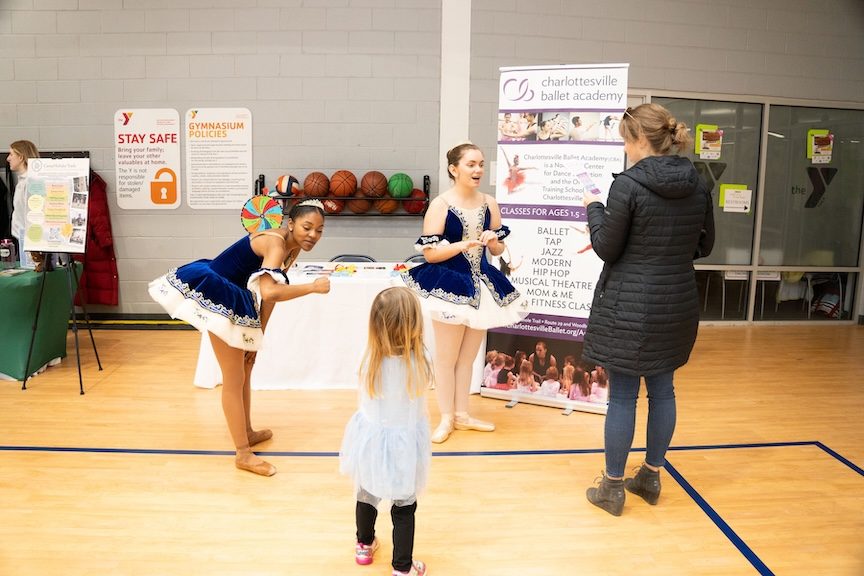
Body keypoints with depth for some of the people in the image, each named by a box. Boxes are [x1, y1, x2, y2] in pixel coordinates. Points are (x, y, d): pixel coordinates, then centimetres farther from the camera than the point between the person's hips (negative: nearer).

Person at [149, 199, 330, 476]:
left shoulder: (292, 248, 2)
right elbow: (270, 292, -44)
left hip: (237, 301, 10)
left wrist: (257, 337, 5)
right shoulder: (276, 243, -26)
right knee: (234, 379, -2)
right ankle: (243, 454, 9)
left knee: (244, 371, 22)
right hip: (219, 298, -10)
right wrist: (313, 287, -36)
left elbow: (270, 294, 6)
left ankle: (247, 432, 40)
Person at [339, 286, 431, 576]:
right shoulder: (417, 363, -27)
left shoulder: (370, 357, -22)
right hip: (403, 444, -3)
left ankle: (364, 546, 50)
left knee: (366, 496, 27)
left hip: (371, 439, 3)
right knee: (404, 508, 18)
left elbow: (365, 398, -3)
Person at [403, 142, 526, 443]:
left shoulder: (489, 203, 3)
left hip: (482, 284, 5)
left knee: (468, 356, 16)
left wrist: (493, 241, -11)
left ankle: (462, 414, 30)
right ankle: (446, 418, 21)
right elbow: (430, 252, -14)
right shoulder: (440, 205, -11)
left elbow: (498, 249, 11)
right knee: (447, 357, 5)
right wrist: (465, 243, -24)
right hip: (450, 286, -5)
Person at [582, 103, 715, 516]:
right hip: (678, 301, 6)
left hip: (630, 304, -6)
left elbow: (607, 249, -9)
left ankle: (613, 488, 16)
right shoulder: (697, 184, 3)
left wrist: (594, 209, 5)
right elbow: (704, 245, 11)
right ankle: (651, 477, 31)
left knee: (622, 395, 3)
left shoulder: (628, 184, -16)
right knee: (662, 390, 16)